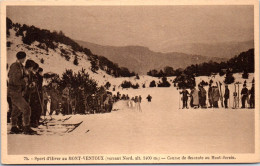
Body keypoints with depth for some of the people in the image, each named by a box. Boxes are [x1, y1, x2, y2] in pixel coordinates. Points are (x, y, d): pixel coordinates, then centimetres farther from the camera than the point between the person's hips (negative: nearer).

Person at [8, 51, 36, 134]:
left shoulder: (13, 65, 7)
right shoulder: (17, 68, -22)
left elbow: (9, 75, 23)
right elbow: (15, 81, -26)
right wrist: (24, 81, -10)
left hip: (16, 91, 10)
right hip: (15, 91, -10)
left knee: (16, 109, 18)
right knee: (26, 108, -12)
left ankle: (14, 128, 27)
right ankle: (26, 128, -11)